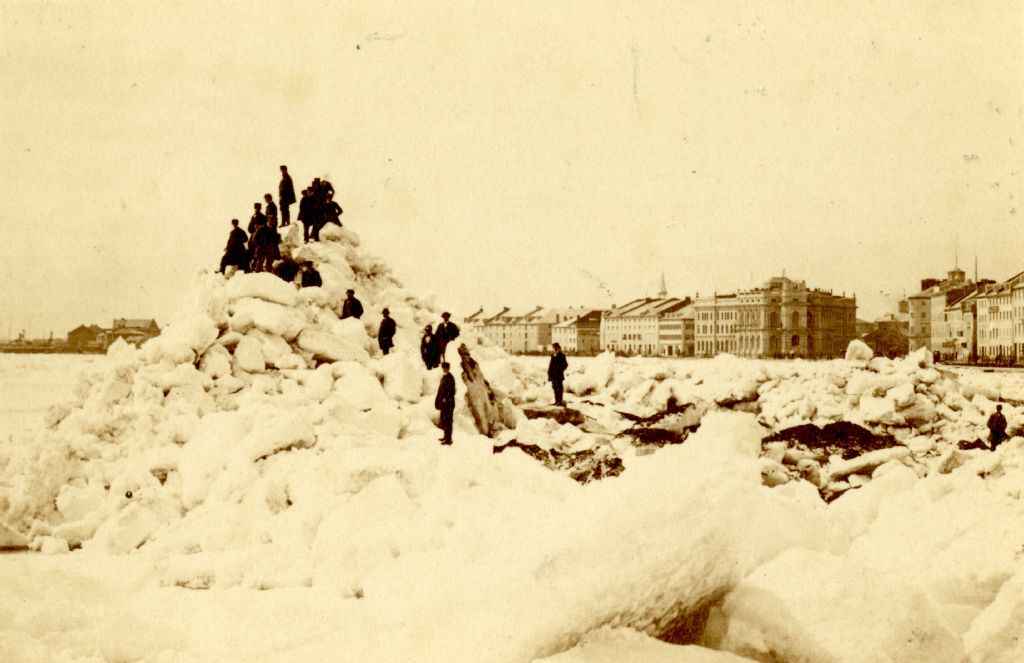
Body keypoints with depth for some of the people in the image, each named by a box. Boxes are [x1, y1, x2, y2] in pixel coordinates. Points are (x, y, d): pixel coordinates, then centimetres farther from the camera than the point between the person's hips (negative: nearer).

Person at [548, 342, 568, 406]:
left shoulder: (561, 356, -7)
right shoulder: (553, 356, 14)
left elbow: (565, 365, -11)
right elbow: (550, 365, 15)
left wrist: (560, 370, -10)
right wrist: (549, 374, 10)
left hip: (559, 375, -7)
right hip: (553, 375, 7)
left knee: (559, 388, -4)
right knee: (555, 388, 10)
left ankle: (560, 401, -1)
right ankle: (556, 401, 17)